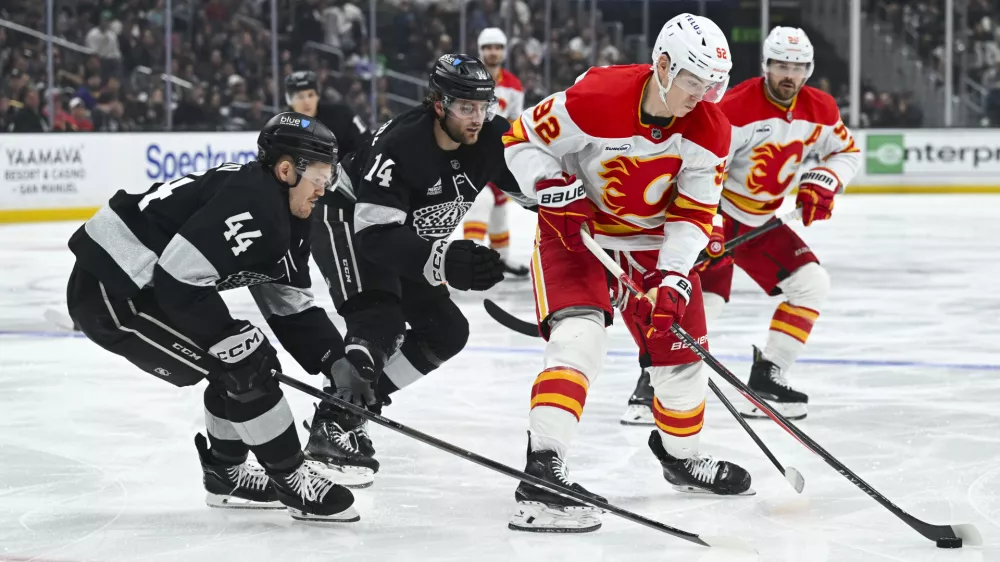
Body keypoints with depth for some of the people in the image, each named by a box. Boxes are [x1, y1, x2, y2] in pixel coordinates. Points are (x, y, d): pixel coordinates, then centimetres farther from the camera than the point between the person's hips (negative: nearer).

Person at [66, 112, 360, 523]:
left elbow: (291, 306, 14)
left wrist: (337, 361, 4)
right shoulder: (249, 204, -22)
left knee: (241, 364, 16)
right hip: (111, 292, -11)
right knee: (244, 367, -10)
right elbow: (178, 280, -28)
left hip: (143, 286, 11)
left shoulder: (286, 218, 10)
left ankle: (226, 474, 30)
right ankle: (292, 481, 1)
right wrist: (229, 338, -20)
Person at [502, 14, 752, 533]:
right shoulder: (596, 98, -28)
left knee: (681, 346, 10)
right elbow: (522, 140, -16)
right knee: (579, 335, -25)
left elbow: (693, 212, -10)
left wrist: (673, 278, -21)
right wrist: (556, 190, -28)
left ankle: (681, 456, 38)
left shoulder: (708, 128, -14)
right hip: (577, 229, -5)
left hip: (650, 237, 5)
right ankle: (541, 474, -31)